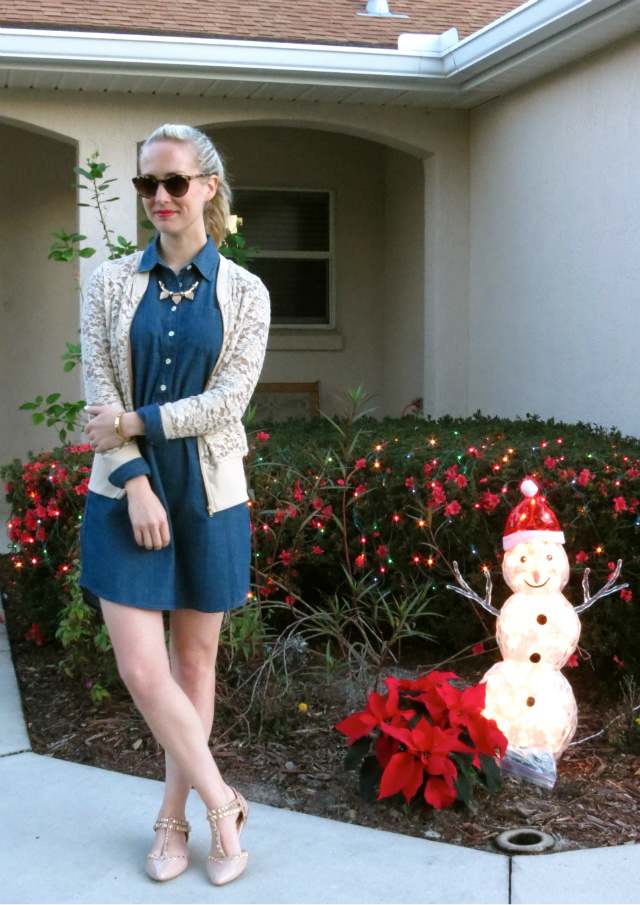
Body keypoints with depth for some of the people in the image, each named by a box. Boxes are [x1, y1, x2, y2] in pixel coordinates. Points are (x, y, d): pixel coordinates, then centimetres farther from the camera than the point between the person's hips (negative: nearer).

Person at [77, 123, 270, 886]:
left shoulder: (243, 293, 0)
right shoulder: (111, 283, 2)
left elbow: (228, 400, -9)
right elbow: (100, 396, -3)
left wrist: (136, 423, -14)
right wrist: (136, 483, -13)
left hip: (208, 496, 0)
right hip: (127, 495, 0)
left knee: (195, 661, 9)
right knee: (141, 668, -6)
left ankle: (174, 818, 24)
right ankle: (221, 802, 13)